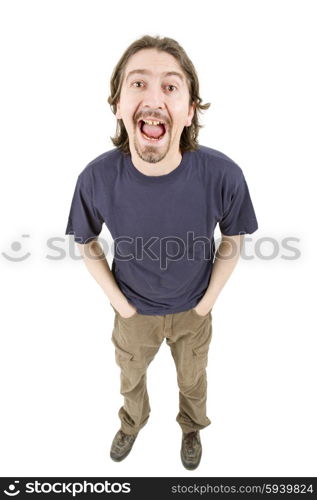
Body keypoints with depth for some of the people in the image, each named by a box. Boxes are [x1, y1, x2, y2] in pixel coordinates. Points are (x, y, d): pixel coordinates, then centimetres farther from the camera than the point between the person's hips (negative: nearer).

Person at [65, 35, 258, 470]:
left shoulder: (224, 176, -30)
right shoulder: (97, 179, -28)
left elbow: (233, 238, -9)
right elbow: (86, 242, -8)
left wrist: (207, 301, -6)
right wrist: (119, 301, -7)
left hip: (193, 311, 0)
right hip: (134, 312, 1)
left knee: (192, 381, 28)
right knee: (131, 378, 29)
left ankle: (192, 428, 63)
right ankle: (133, 423, 65)